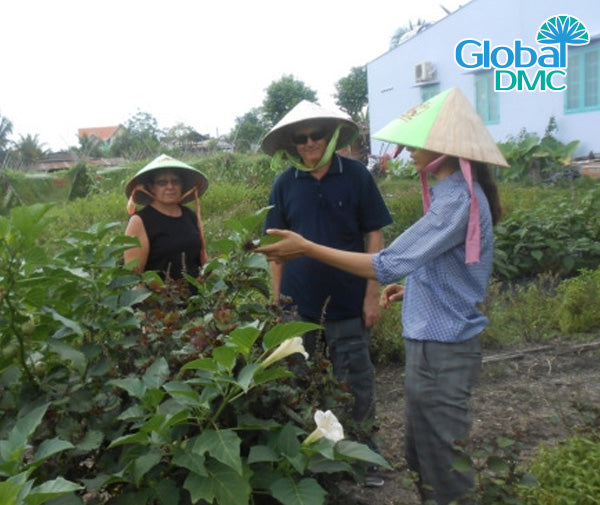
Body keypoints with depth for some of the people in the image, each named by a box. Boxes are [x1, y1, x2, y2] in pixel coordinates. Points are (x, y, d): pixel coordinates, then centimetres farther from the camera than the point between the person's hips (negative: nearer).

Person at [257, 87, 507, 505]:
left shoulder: (457, 200, -21)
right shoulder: (462, 192, 10)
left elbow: (386, 265, -27)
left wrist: (306, 248, -23)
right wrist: (414, 285, 14)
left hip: (442, 348, -10)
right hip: (436, 341, 10)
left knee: (442, 469, 6)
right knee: (423, 457, 22)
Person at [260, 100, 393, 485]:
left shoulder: (356, 176, -5)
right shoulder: (285, 184, 1)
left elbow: (374, 237, -3)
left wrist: (372, 294, -6)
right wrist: (277, 296, 3)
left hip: (348, 300, -2)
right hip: (300, 300, 2)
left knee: (355, 382, 9)